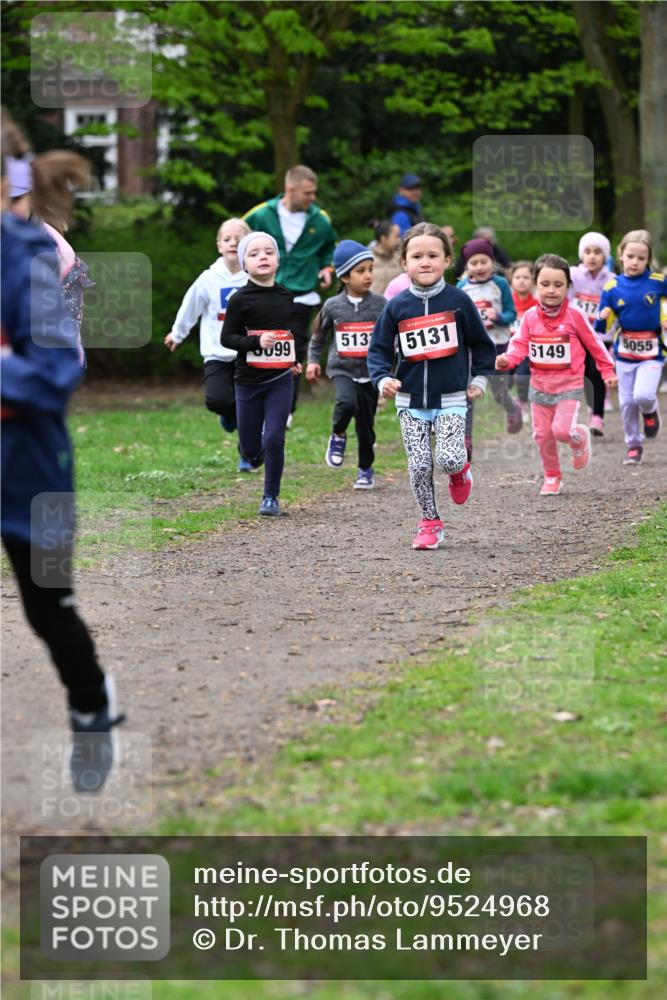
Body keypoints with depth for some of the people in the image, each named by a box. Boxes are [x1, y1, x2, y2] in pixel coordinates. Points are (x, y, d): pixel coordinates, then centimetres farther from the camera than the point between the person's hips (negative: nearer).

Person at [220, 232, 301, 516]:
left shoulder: (287, 297, 4)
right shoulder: (241, 300, -8)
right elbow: (226, 338, -10)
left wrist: (295, 360, 19)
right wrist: (256, 342, -24)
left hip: (281, 379, 2)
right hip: (248, 381, -1)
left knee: (274, 439, -9)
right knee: (250, 448, 5)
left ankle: (271, 497, 5)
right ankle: (255, 458, 42)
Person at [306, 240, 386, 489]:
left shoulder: (380, 304, -3)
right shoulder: (333, 306, -1)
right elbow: (319, 336, 13)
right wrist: (313, 360, 7)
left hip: (371, 371, 1)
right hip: (342, 368, -1)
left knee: (366, 424, 7)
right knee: (347, 403, -30)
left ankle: (366, 469, 26)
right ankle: (338, 436, 1)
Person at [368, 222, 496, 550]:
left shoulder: (458, 301, -4)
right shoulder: (396, 307, -1)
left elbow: (481, 343, 9)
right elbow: (379, 348, 4)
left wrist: (479, 379, 6)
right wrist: (383, 379, -12)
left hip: (450, 399, -2)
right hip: (410, 403, 2)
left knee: (448, 460, -17)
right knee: (419, 467, -2)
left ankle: (460, 467, 19)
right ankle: (430, 524, 13)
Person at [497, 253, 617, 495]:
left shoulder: (574, 316, -10)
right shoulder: (530, 317, -4)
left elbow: (593, 343, 1)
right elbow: (520, 345, -4)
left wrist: (607, 371, 8)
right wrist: (507, 360, -26)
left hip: (569, 385, -3)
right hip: (540, 386, 3)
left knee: (562, 429, -18)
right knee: (542, 434, 7)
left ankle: (580, 438, 17)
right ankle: (552, 477, 26)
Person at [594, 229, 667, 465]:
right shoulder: (612, 287, -6)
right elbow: (602, 328, -3)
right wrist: (602, 318, -26)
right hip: (624, 353, 2)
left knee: (643, 395, -20)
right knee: (627, 402, 8)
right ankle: (633, 445, 25)